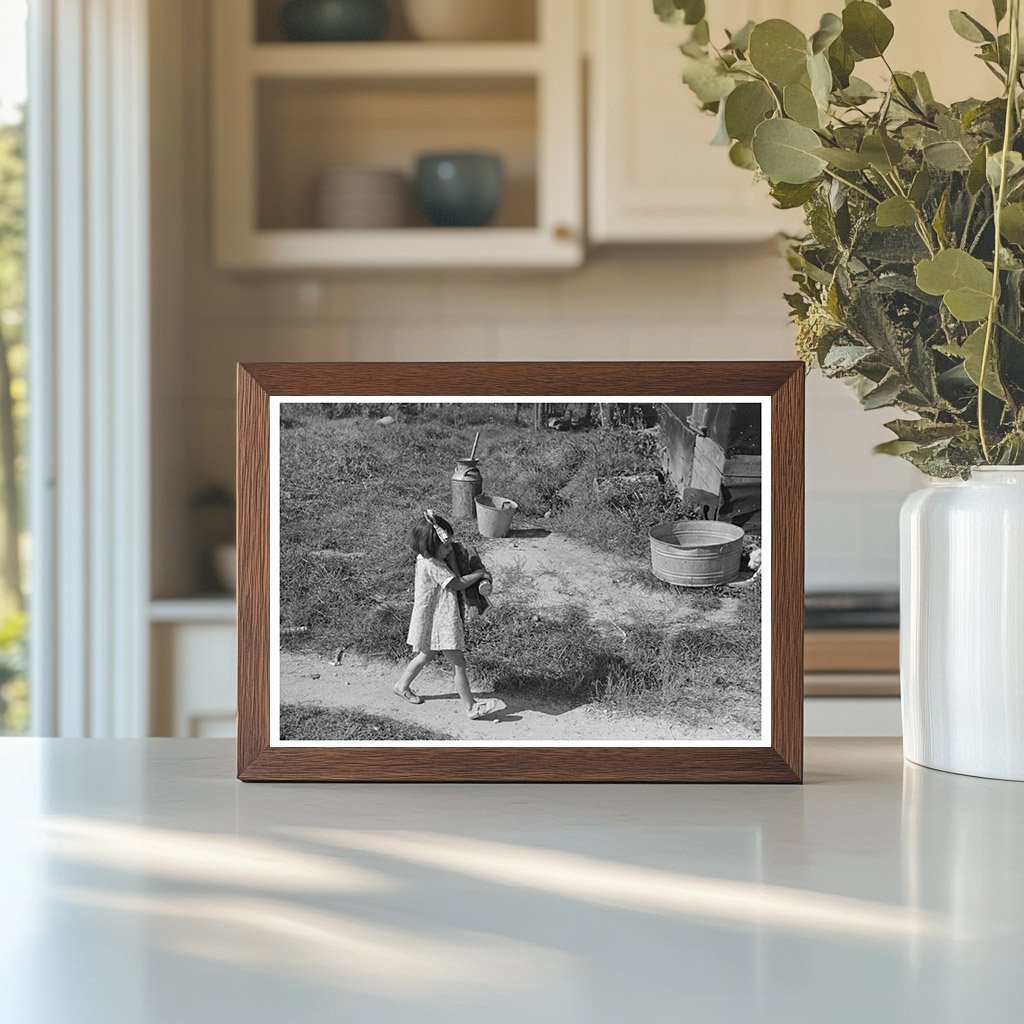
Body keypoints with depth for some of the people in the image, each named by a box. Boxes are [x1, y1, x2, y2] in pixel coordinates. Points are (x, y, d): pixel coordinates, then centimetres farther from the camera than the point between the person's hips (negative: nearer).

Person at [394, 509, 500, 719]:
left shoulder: (424, 559, 2)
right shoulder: (432, 566, -28)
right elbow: (457, 584, -26)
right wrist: (480, 574, -14)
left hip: (436, 621, 10)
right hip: (439, 622, -10)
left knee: (427, 654, 27)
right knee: (459, 663, -3)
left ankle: (402, 685, 41)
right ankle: (471, 706, 2)